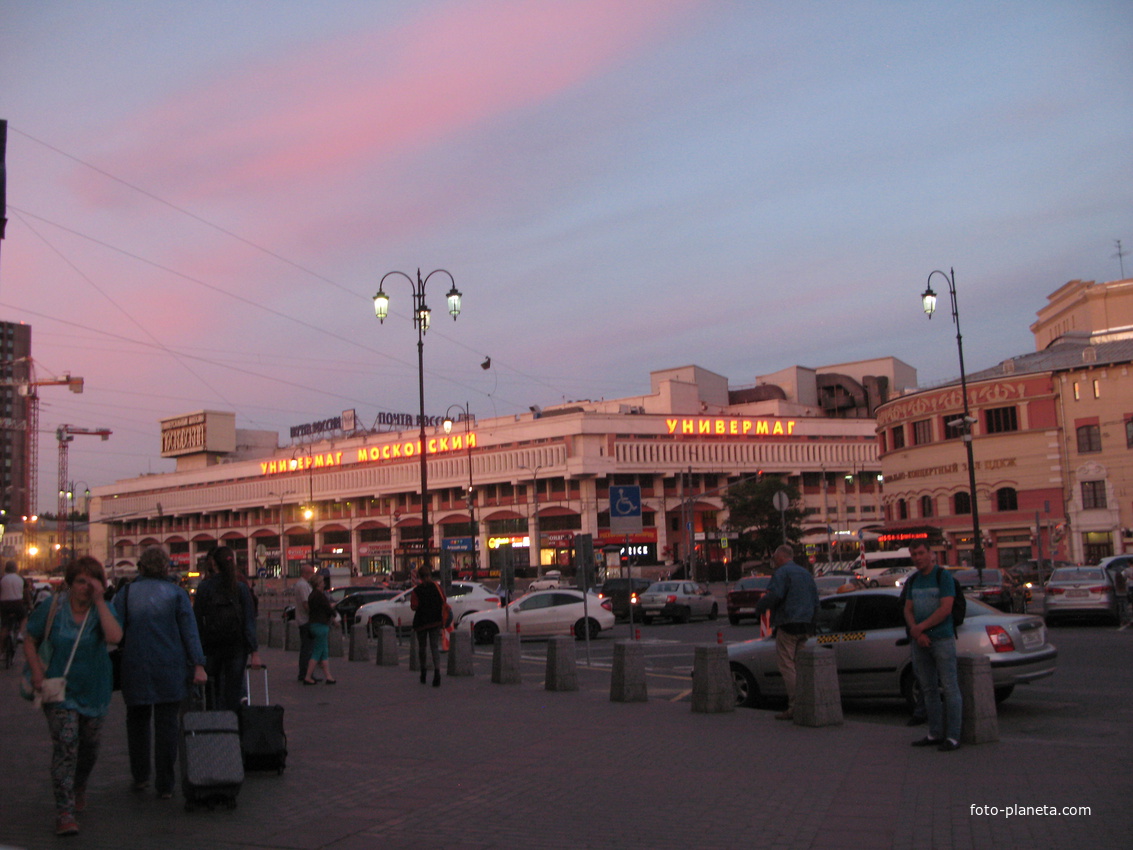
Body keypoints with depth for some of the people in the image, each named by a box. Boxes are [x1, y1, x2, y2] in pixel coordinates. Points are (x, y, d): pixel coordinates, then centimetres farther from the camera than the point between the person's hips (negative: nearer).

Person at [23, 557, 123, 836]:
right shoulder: (52, 608, -6)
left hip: (93, 691, 2)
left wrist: (99, 601, -26)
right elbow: (30, 641, 3)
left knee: (89, 746, 16)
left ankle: (79, 789, 45)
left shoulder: (103, 609, -6)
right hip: (59, 689, -2)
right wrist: (37, 671, -13)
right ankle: (64, 812, -10)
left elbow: (114, 637, -26)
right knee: (65, 745, -15)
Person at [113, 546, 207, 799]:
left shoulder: (125, 594, 0)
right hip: (170, 671, -1)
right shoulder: (176, 593, -2)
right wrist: (198, 665, -6)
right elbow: (190, 631, -6)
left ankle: (140, 776, 21)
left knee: (138, 721, 18)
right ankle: (165, 785, 6)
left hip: (135, 671, 1)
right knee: (167, 725, 4)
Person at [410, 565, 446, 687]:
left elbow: (414, 606, -12)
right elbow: (443, 601, 7)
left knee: (422, 646, 14)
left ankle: (423, 673, 23)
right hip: (436, 622, 2)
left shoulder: (417, 590, -12)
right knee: (435, 646, 0)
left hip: (421, 622, -2)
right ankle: (437, 671, -19)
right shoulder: (437, 587, -1)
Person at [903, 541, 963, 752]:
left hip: (942, 639, -6)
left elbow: (945, 609, -14)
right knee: (929, 689, 10)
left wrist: (919, 627, -12)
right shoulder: (912, 580, 14)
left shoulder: (943, 576, -6)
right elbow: (908, 610, 11)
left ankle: (953, 736, -2)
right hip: (920, 641, 6)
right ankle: (935, 734, 17)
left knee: (950, 688, -4)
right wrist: (916, 632, -7)